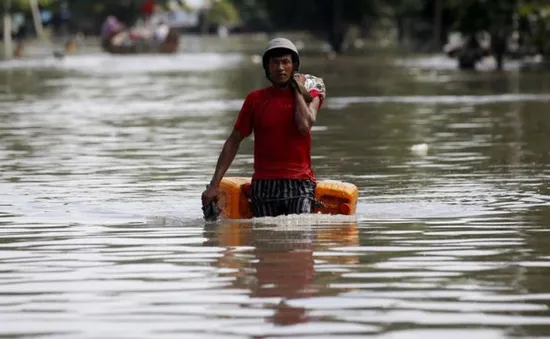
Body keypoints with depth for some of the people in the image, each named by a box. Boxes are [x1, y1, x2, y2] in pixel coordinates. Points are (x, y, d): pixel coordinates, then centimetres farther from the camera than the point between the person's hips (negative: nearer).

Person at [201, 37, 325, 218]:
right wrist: (214, 184, 3)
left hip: (299, 182, -1)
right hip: (263, 185, 1)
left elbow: (304, 125, -13)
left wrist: (298, 90, 0)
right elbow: (234, 141, 10)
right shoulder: (255, 99, 9)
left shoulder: (309, 95, 8)